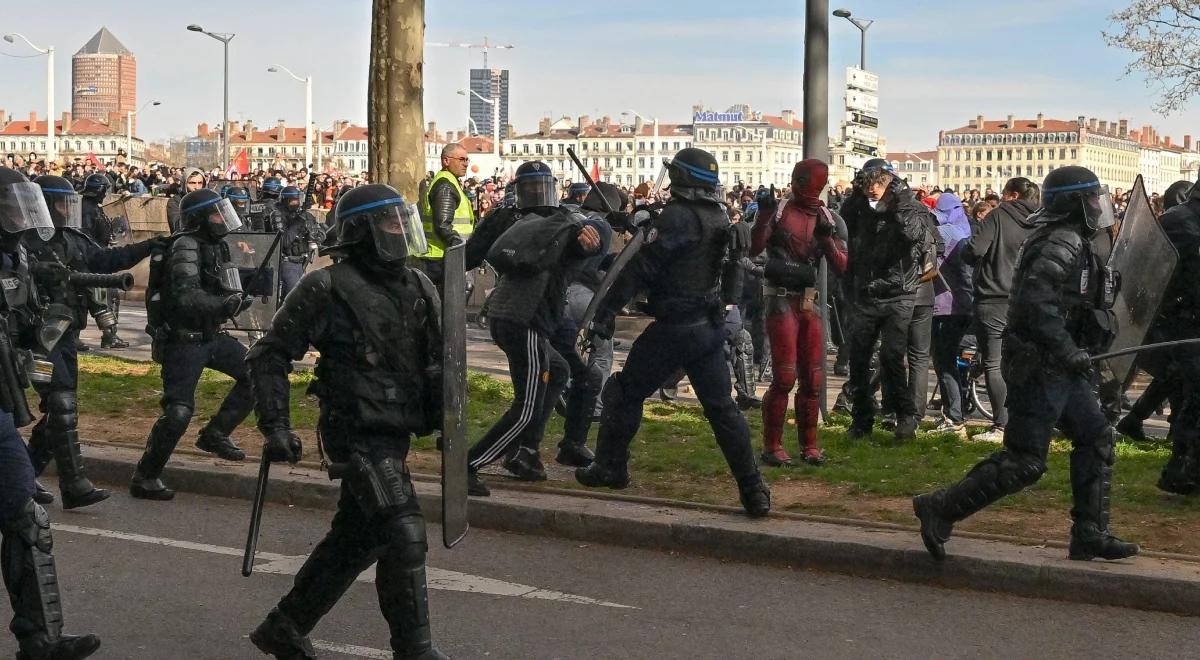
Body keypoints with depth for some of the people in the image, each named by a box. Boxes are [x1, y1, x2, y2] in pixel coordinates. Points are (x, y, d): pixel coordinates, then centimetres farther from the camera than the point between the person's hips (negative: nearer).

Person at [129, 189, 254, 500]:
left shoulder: (215, 246, 9)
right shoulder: (186, 247, -18)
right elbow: (187, 297, -30)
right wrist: (227, 304, -30)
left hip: (210, 336, 9)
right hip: (183, 341, -9)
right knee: (179, 411, -12)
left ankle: (215, 434, 16)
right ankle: (144, 478, 0)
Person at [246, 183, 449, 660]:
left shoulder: (419, 289, 9)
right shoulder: (327, 289, -10)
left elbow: (436, 363, 18)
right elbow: (269, 355, -5)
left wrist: (445, 417, 5)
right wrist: (275, 426, -11)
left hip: (396, 432, 8)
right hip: (358, 434, -8)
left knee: (355, 537, 16)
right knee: (404, 534, -13)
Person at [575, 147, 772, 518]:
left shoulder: (676, 217, -16)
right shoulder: (720, 219, 8)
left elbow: (641, 268, -18)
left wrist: (606, 310, -15)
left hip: (674, 328, -7)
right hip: (711, 326, 7)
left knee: (626, 393, 11)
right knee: (722, 407, 6)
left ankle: (610, 468, 22)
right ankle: (753, 491, 0)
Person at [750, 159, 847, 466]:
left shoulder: (827, 218, 8)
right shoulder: (779, 211, -4)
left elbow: (840, 267, 2)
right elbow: (754, 249, -16)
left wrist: (826, 237, -13)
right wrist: (763, 216, -26)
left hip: (810, 302, 5)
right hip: (782, 300, -5)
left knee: (813, 378, 8)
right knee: (785, 376, -10)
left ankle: (809, 444, 20)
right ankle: (772, 446, -1)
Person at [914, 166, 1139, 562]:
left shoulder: (1077, 243, 16)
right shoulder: (1062, 244, -16)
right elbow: (1037, 302, -27)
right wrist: (1069, 351, -26)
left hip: (1061, 369, 11)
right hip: (1041, 367, -11)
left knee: (1097, 440, 12)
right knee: (1024, 462, -8)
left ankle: (1089, 534, 16)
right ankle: (940, 510, -1)